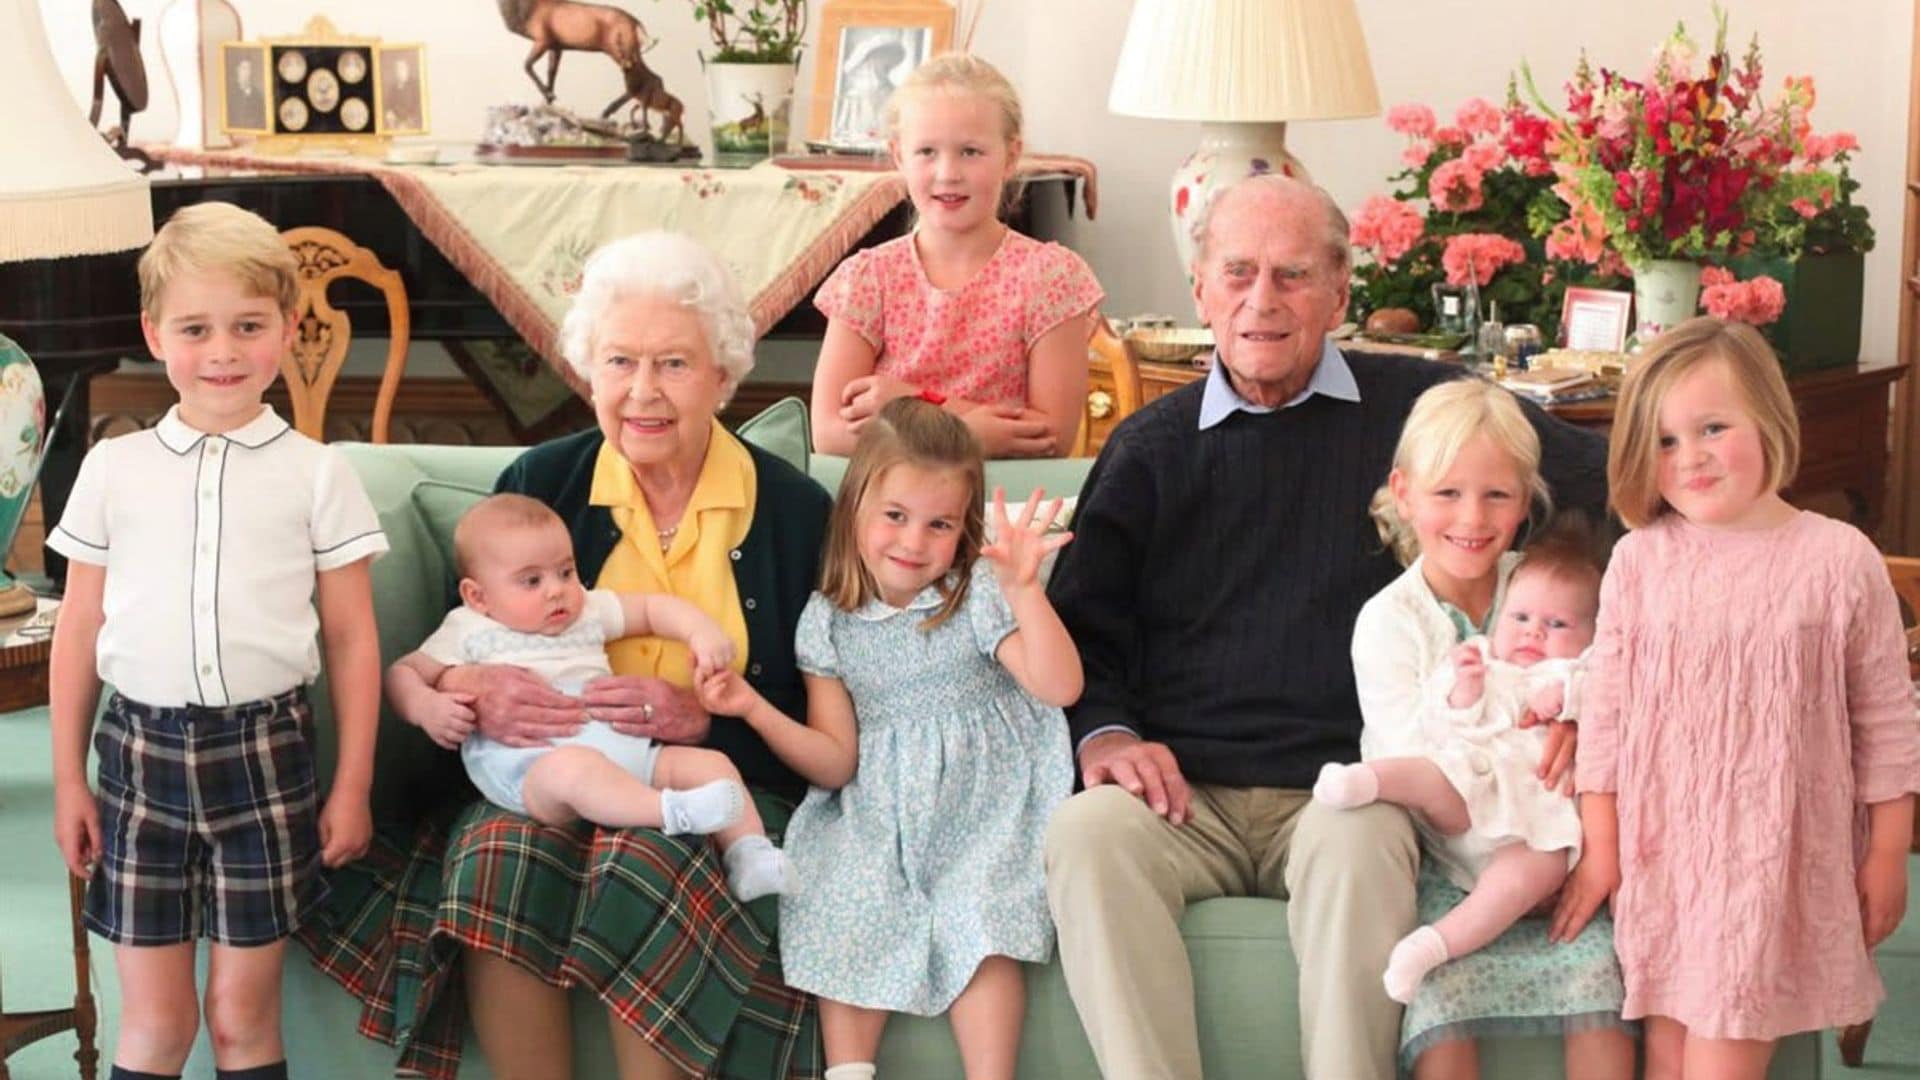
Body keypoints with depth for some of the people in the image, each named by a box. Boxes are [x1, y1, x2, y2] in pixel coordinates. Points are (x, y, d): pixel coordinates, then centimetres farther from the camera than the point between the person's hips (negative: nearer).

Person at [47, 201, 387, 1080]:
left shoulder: (315, 475, 1)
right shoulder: (114, 469, 4)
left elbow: (351, 640, 3)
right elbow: (79, 632, 9)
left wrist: (352, 785, 1)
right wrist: (68, 780, 8)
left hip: (264, 751, -1)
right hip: (140, 750, 1)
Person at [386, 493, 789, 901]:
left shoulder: (587, 610, 24)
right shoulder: (470, 632, 13)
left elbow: (654, 609, 28)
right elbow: (403, 672, 14)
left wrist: (704, 632, 8)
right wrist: (426, 706, -9)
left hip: (623, 752, 6)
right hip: (528, 769, -6)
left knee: (711, 763, -6)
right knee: (574, 766, -41)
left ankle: (749, 856, -15)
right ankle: (672, 811, -52)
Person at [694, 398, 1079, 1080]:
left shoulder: (978, 595, -5)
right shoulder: (829, 620, 3)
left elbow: (1060, 687, -19)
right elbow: (835, 762, 3)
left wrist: (1025, 591, -30)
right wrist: (755, 710, -11)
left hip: (980, 802, -2)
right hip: (874, 813, 3)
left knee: (978, 915, -25)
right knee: (846, 909, -21)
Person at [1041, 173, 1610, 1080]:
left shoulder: (1416, 408, 9)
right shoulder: (1150, 448, 17)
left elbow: (1607, 495, 6)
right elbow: (1082, 626, 16)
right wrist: (1103, 733, -6)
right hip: (1185, 792, 2)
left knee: (1356, 844, -37)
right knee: (1086, 832, -31)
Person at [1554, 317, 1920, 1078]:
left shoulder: (1840, 560, -6)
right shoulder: (1640, 561, -2)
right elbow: (1606, 709, 4)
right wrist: (1599, 849, 5)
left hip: (1778, 853, -2)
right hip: (1662, 850, 2)